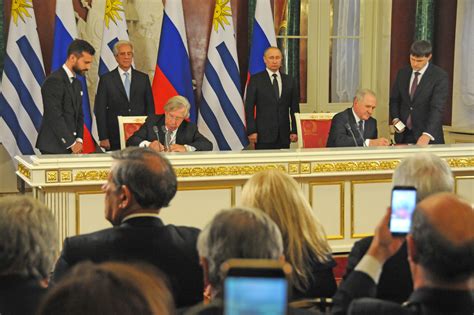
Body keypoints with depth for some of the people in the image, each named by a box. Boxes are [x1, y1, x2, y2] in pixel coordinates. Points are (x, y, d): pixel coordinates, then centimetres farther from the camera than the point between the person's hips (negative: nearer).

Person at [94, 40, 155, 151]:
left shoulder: (143, 78, 9)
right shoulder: (106, 79, 3)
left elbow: (150, 107, 11)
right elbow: (100, 110, 1)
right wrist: (103, 138, -6)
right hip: (115, 137, -2)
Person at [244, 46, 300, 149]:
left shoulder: (290, 81, 11)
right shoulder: (255, 80, 2)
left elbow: (294, 108, 12)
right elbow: (249, 107, -1)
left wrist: (294, 131, 5)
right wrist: (251, 131, -8)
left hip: (284, 136, 3)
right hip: (263, 134, -3)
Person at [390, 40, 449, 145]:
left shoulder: (440, 76, -11)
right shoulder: (402, 73, 6)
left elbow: (437, 108, -20)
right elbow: (394, 100, 16)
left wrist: (427, 135, -32)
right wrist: (395, 119, -3)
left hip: (429, 136, -4)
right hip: (403, 135, 4)